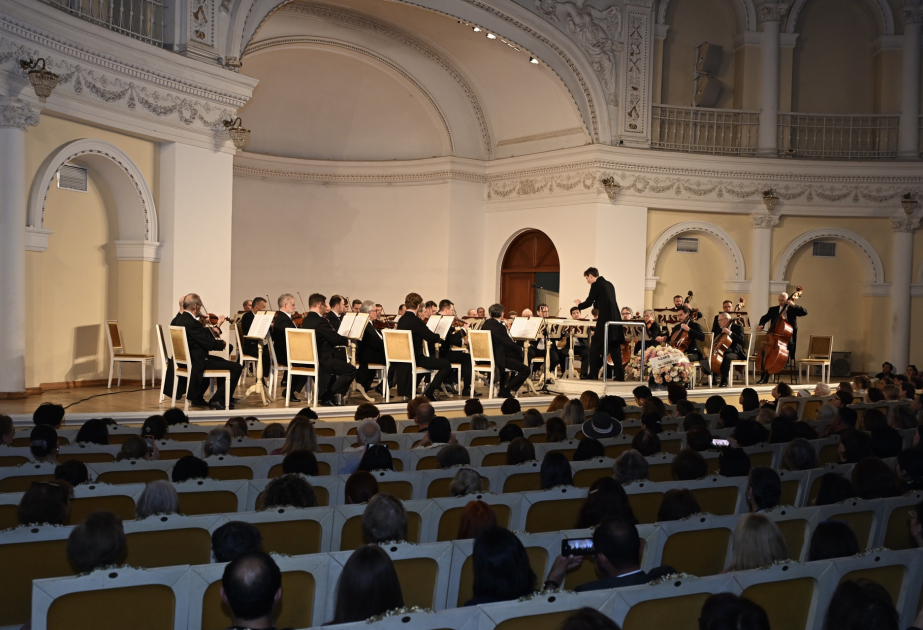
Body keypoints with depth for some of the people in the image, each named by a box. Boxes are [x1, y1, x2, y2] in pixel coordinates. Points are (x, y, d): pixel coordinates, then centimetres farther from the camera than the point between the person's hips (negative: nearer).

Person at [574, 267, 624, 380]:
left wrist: (578, 304, 13)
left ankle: (593, 374, 2)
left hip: (605, 320, -8)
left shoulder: (596, 285, -6)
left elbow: (588, 303, -5)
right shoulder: (609, 284, 18)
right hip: (616, 319, 8)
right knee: (614, 348, 10)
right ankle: (619, 374, 7)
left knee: (595, 347, 1)